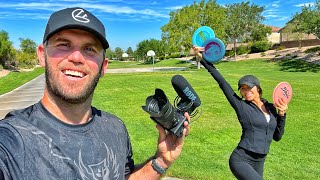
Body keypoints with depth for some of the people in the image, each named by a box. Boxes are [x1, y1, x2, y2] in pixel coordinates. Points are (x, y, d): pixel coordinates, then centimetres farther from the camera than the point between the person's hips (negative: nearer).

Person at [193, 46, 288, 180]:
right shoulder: (241, 106, -6)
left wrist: (282, 115, 0)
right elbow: (222, 82, -10)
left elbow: (277, 137, 13)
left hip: (258, 163, 6)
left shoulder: (271, 108, 8)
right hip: (240, 160, -6)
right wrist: (203, 60, -12)